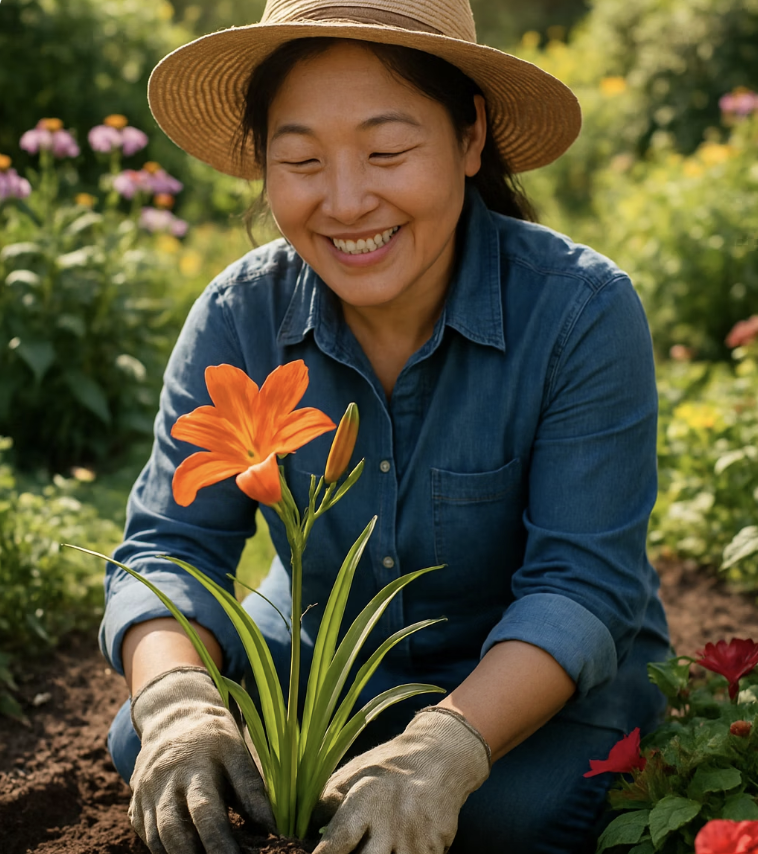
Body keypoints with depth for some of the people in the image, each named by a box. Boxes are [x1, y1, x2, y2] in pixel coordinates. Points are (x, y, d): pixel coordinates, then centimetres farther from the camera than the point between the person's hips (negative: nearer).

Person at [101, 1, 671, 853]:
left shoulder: (583, 312, -23)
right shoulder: (239, 317, -14)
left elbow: (581, 582, -26)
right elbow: (170, 543, -16)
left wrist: (446, 748, -44)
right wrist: (175, 700, -39)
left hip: (540, 676, -2)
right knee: (146, 746, -20)